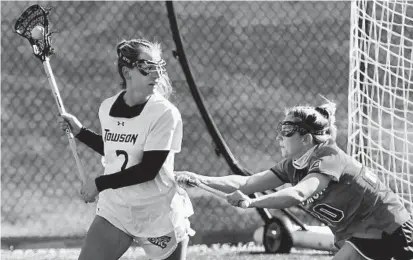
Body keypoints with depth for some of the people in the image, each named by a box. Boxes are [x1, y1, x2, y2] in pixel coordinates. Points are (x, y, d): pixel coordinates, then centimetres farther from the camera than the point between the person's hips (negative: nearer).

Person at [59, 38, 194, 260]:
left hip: (159, 216, -4)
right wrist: (80, 132, 12)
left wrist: (100, 184, -19)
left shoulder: (165, 114, -16)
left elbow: (148, 169, -21)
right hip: (114, 211, 4)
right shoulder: (108, 108, 1)